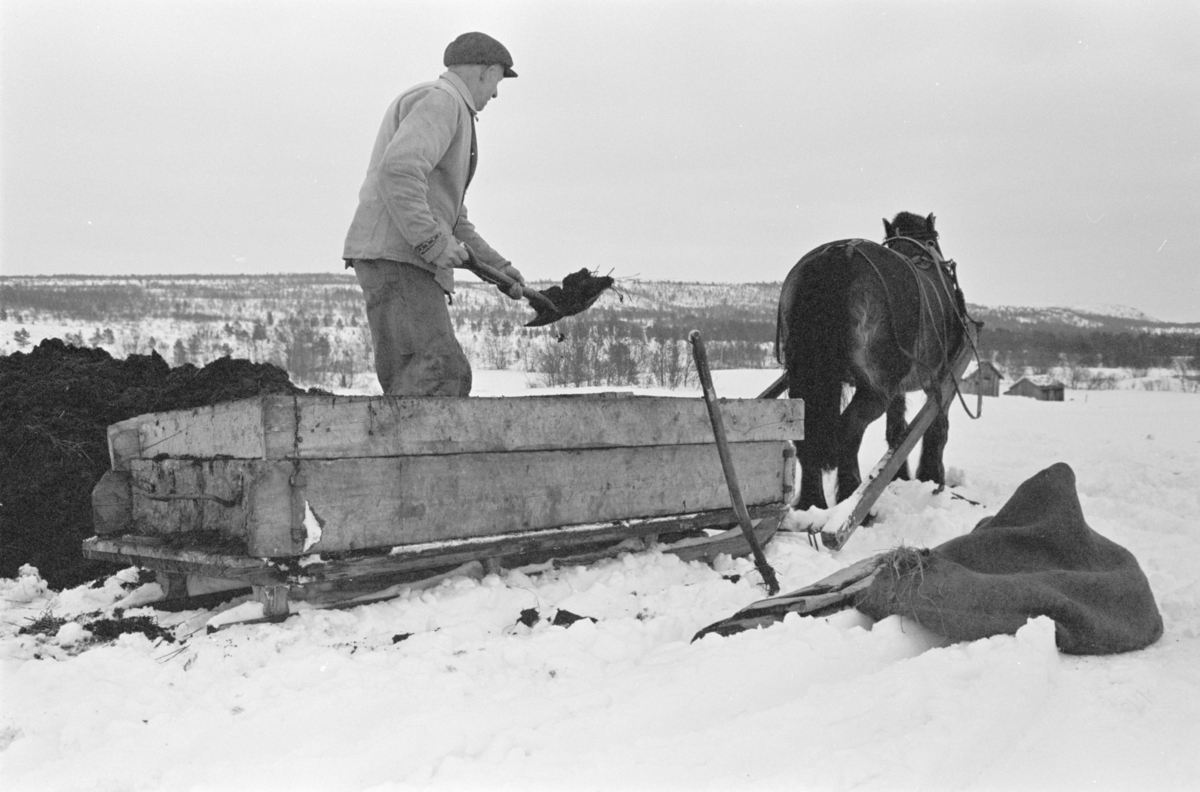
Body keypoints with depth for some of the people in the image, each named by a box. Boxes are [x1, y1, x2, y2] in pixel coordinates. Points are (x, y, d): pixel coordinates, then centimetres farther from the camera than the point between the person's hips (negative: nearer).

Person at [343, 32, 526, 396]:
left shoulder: (450, 112, 28)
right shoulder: (441, 101, -5)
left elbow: (452, 217, 28)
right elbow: (399, 171, -24)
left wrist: (497, 264, 22)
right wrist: (434, 242, -22)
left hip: (409, 260, 10)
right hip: (394, 255, -10)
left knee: (451, 376, 3)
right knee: (439, 371, -20)